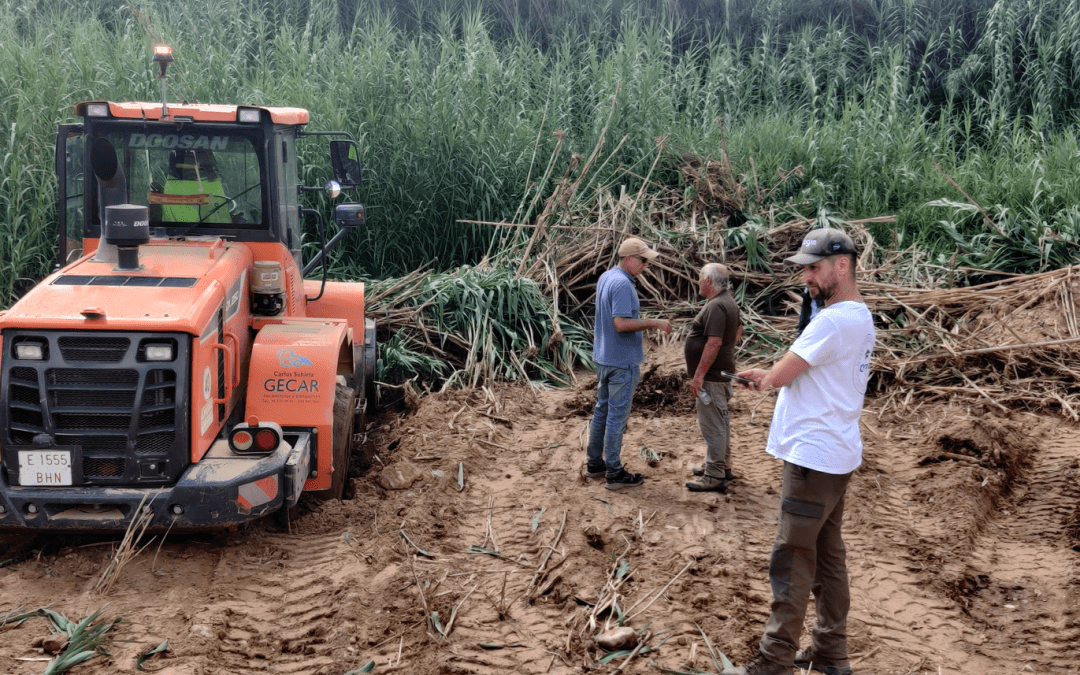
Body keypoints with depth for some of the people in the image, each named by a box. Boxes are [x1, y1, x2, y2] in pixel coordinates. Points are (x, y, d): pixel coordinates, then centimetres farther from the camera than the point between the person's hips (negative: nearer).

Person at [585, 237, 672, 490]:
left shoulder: (605, 277, 9)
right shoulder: (622, 284, -22)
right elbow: (621, 324, -28)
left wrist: (642, 321, 19)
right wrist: (654, 323, -22)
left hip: (603, 357, 10)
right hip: (622, 361, -10)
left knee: (602, 410, 17)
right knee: (617, 415, -2)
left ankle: (594, 463, 26)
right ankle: (614, 473, 5)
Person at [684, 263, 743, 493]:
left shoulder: (716, 306, -22)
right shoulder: (728, 302, 12)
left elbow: (714, 343, -28)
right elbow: (738, 330, 26)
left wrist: (699, 375, -26)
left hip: (711, 376, -11)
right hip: (722, 372, 11)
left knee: (712, 424, -7)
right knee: (720, 421, 20)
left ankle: (714, 477, -4)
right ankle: (721, 465, 33)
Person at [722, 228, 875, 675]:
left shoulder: (835, 320, -19)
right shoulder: (857, 316, 14)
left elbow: (778, 376, -16)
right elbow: (791, 376, 17)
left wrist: (765, 378, 5)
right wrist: (770, 377, -1)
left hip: (814, 459, -10)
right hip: (833, 456, 10)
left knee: (792, 563, -5)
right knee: (827, 556, 16)